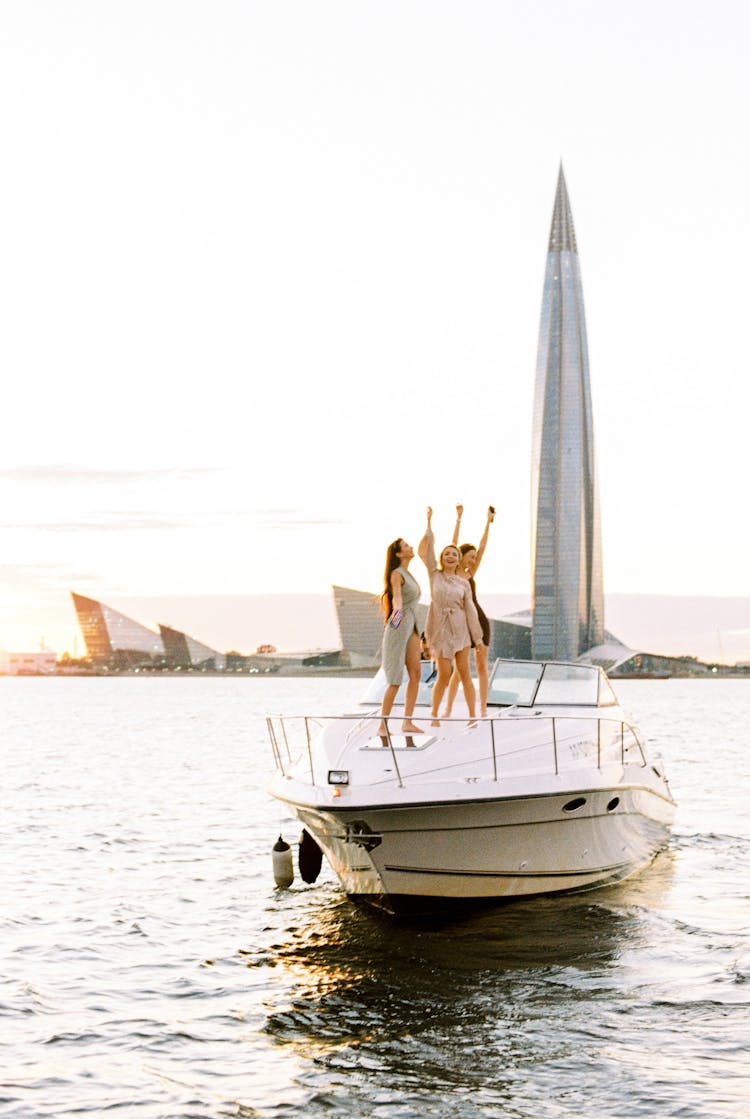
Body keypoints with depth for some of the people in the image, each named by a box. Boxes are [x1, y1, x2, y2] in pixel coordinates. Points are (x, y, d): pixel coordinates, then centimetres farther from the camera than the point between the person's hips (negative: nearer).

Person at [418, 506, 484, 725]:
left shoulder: (463, 583, 7)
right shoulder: (434, 575, 5)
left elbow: (470, 610, 6)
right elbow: (426, 548, -2)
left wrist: (477, 638, 3)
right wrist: (429, 522, -4)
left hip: (460, 629, 1)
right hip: (440, 629, -1)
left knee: (464, 672, 0)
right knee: (444, 675, -5)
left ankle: (472, 715, 5)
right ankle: (434, 715, 11)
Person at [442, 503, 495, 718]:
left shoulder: (470, 573, 12)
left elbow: (482, 547, 12)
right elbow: (454, 543, -5)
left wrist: (488, 522, 11)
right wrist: (458, 519, -8)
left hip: (479, 620, 5)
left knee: (482, 666, 2)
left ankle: (483, 710, 4)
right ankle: (448, 709, 3)